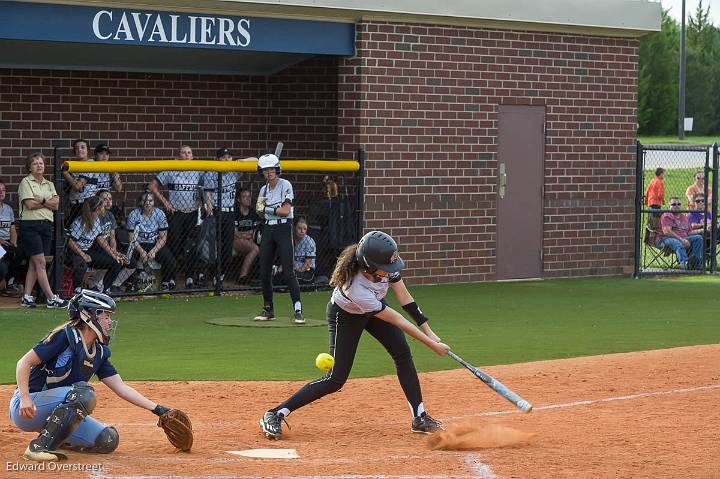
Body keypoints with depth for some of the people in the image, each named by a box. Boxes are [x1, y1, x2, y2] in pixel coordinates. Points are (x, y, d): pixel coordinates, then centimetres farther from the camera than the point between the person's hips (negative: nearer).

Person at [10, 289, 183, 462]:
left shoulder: (99, 352, 8)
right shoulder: (65, 336, -15)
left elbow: (121, 388, 10)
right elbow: (24, 363, -18)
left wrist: (157, 409, 4)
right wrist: (25, 399, -30)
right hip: (29, 408, -8)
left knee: (108, 440, -5)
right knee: (84, 393, -32)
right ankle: (40, 446, -26)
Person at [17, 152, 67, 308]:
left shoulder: (49, 184, 18)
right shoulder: (26, 182, 0)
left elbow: (56, 205, 4)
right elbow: (30, 204, -12)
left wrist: (42, 201, -11)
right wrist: (48, 203, -1)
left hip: (46, 225, 6)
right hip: (30, 225, -6)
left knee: (34, 263, 6)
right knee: (40, 262, -10)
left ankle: (27, 297, 9)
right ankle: (51, 298, -14)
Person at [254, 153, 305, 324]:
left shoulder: (285, 185, -6)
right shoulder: (264, 190, 13)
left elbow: (285, 210, -15)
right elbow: (262, 215, 16)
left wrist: (266, 209, -10)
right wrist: (260, 208, -5)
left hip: (283, 228, -7)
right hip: (268, 229, 7)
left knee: (288, 271, -13)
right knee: (264, 271, 5)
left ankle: (298, 310, -14)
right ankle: (268, 309, 16)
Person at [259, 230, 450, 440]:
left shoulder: (386, 264, -29)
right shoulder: (356, 289, -43)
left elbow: (405, 298, -14)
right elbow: (395, 320, -34)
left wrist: (430, 333, -14)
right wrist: (430, 344, -26)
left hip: (376, 306, 6)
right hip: (345, 316, -6)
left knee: (403, 353, -4)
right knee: (336, 379, -10)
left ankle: (419, 417, 6)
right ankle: (275, 415, -4)